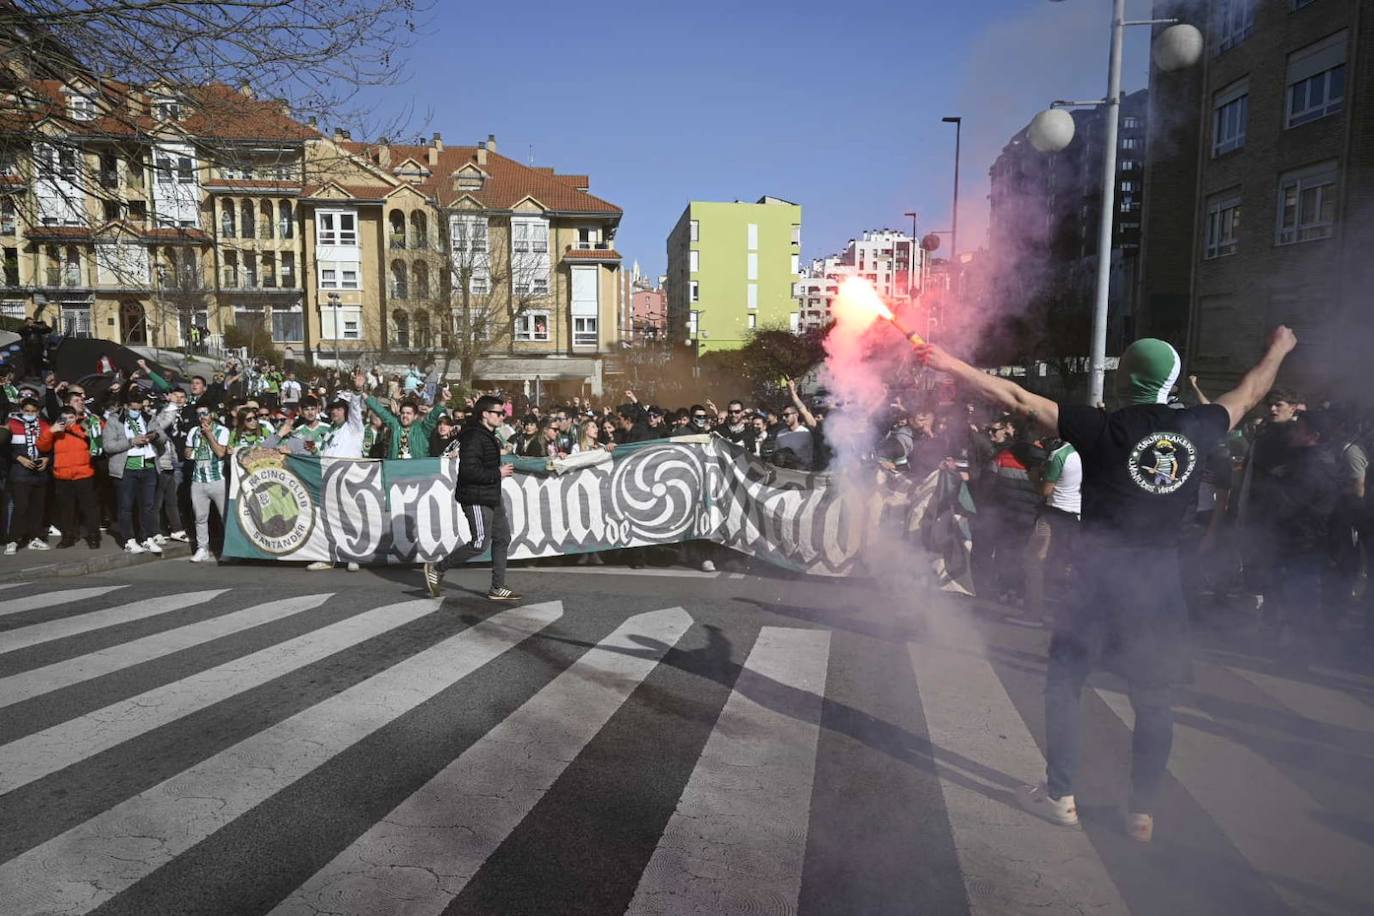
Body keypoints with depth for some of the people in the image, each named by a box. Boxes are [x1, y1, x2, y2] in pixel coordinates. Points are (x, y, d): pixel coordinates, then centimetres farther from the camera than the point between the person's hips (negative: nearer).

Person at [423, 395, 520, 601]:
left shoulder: (488, 436, 15)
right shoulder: (474, 437, -19)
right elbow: (469, 470, -27)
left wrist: (501, 470, 8)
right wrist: (498, 473, -19)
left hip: (491, 497, 11)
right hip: (476, 499, -11)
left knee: (502, 538, 10)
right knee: (480, 543, -8)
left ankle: (497, 588, 16)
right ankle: (436, 569, 8)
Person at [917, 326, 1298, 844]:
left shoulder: (1105, 429, -10)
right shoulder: (1195, 429, 0)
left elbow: (1018, 400, -14)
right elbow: (1248, 394, 20)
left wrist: (952, 366, -10)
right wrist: (1279, 348, 39)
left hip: (1100, 583, -3)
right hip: (1162, 587, 3)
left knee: (1064, 682, 11)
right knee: (1154, 702, 14)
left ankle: (1060, 796, 14)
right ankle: (1143, 812, 21)